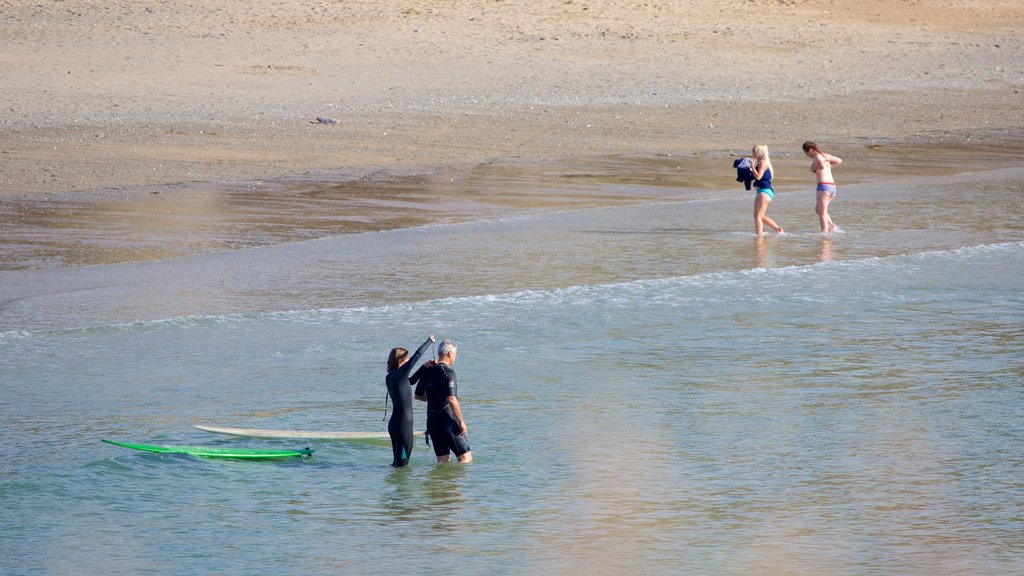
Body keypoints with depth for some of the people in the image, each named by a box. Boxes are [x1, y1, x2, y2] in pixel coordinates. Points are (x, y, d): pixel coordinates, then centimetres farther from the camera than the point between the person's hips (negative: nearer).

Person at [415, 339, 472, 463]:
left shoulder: (427, 372, 8)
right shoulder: (448, 372, -15)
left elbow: (418, 395, 19)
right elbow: (451, 400, -22)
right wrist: (461, 422, -17)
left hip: (431, 420, 8)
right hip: (447, 420, -8)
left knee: (443, 460, 12)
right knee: (466, 457, -2)